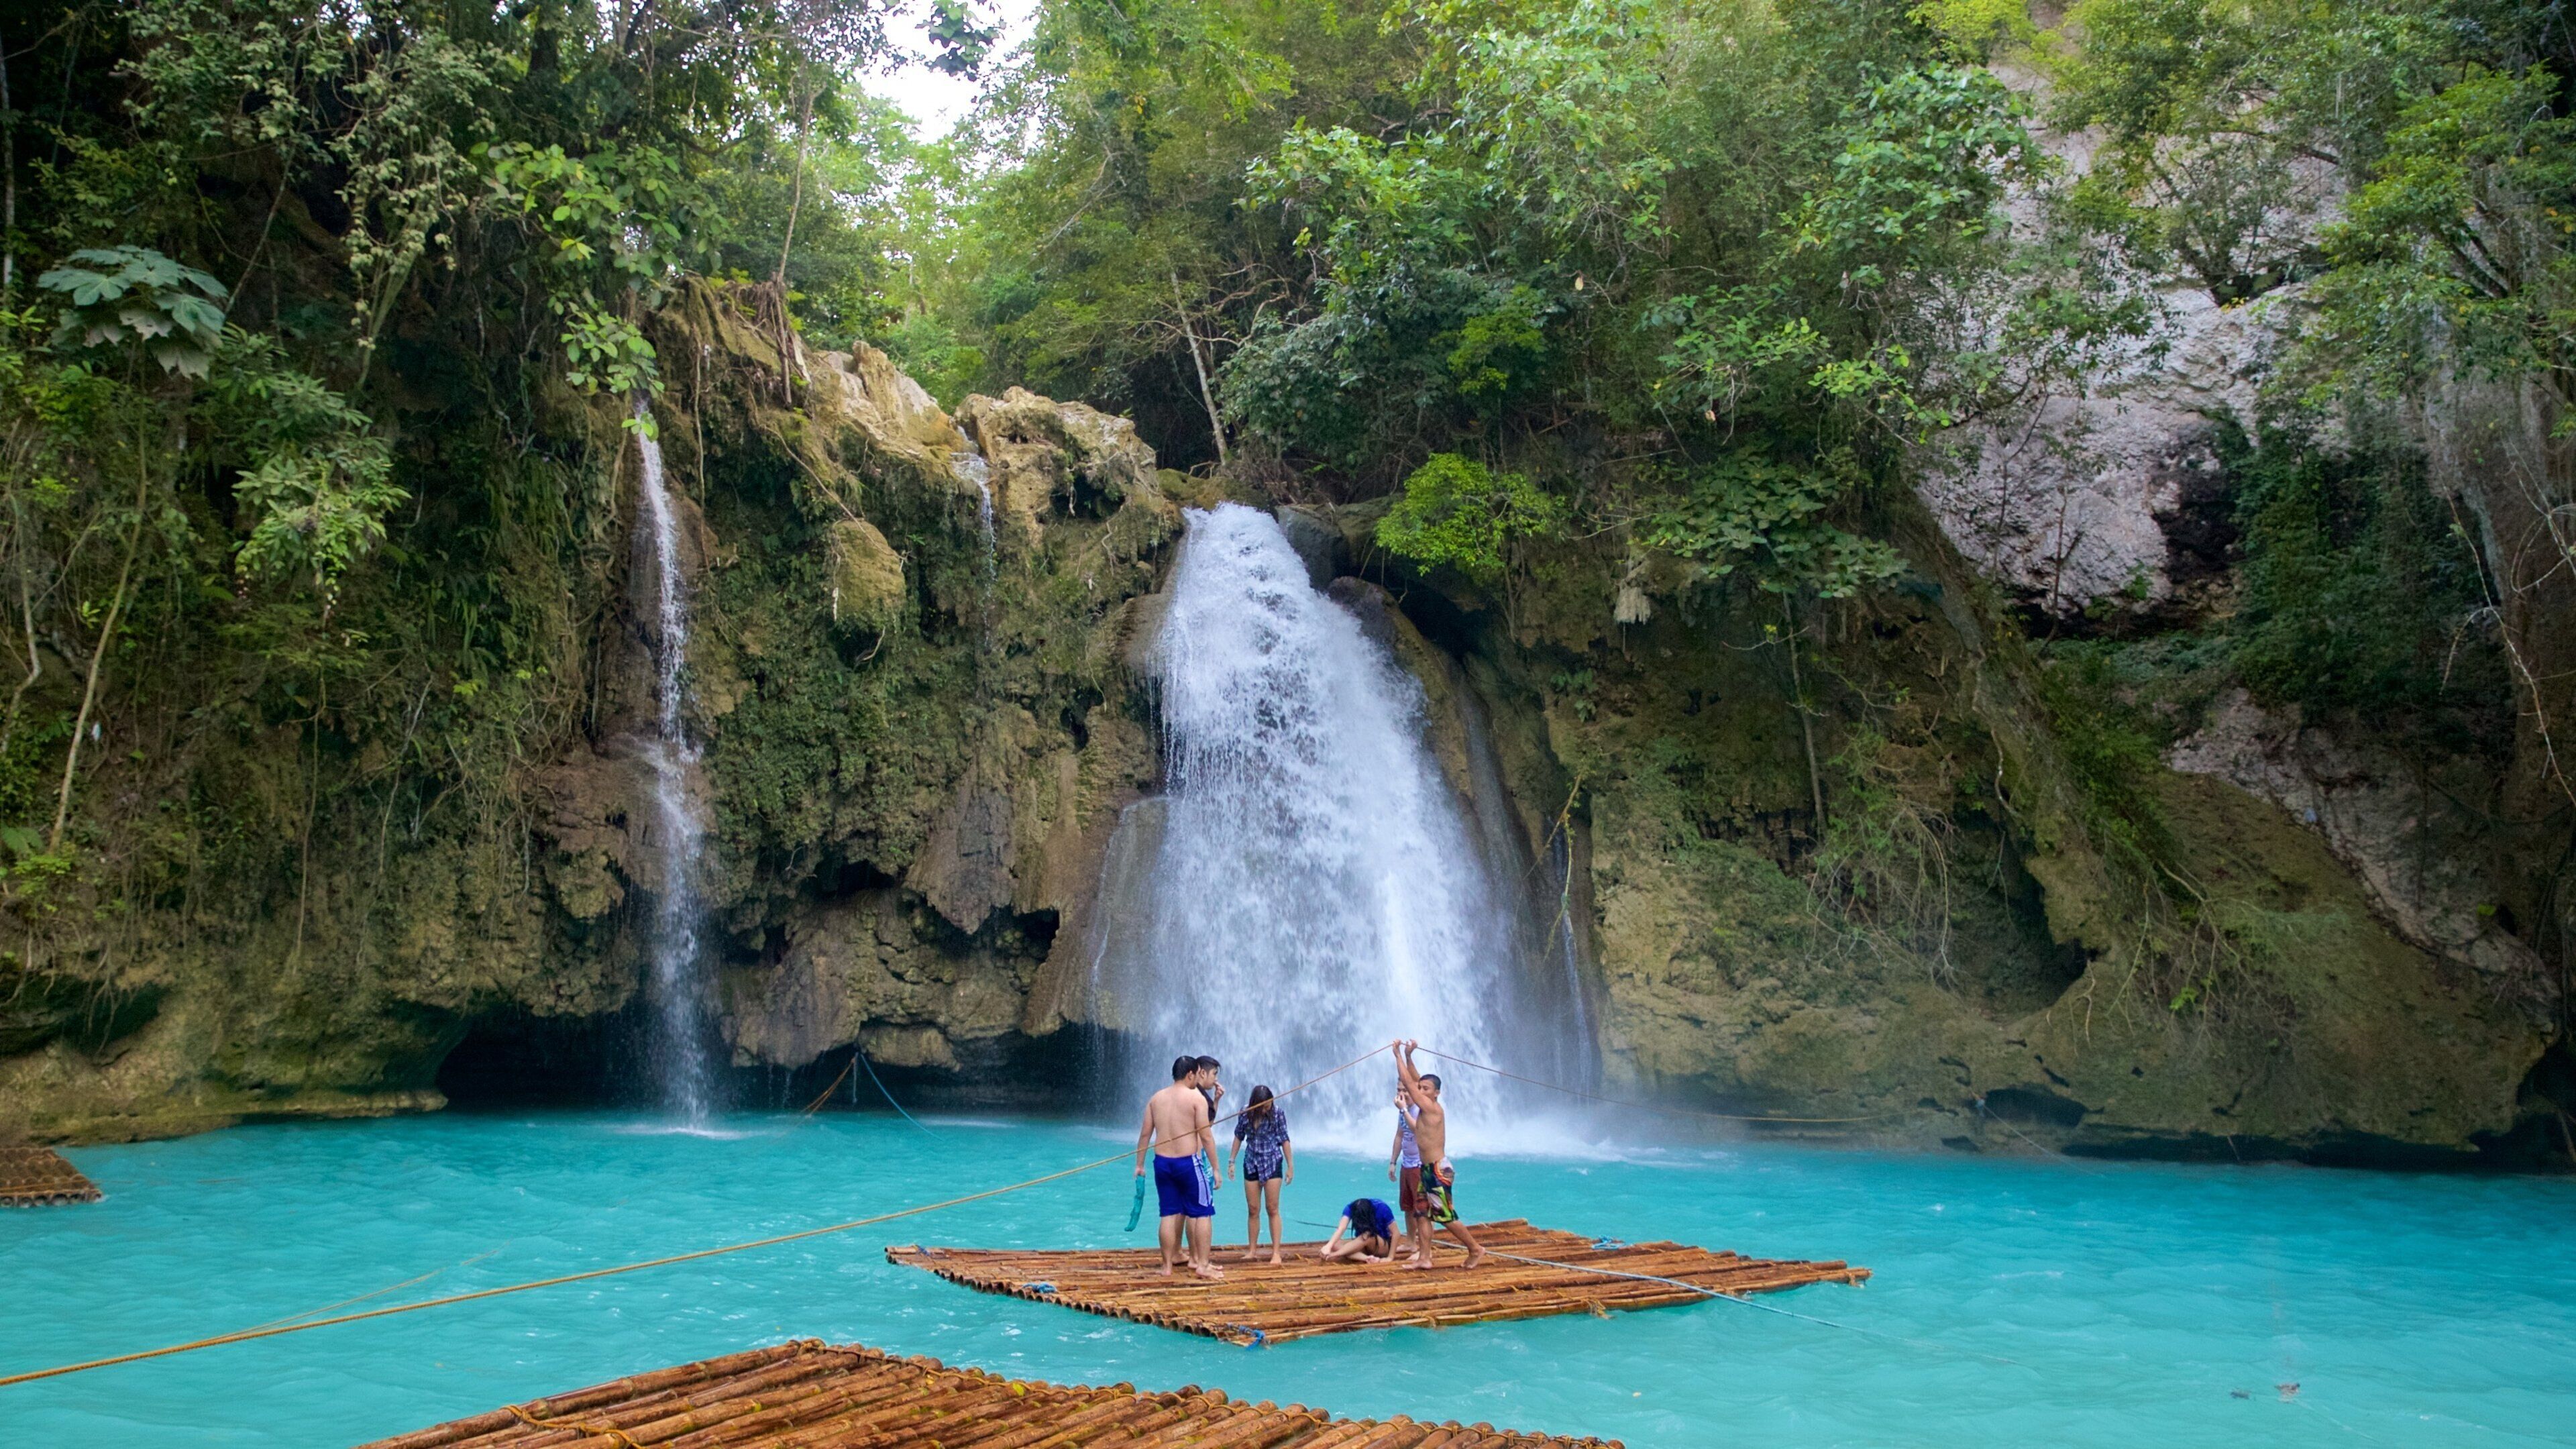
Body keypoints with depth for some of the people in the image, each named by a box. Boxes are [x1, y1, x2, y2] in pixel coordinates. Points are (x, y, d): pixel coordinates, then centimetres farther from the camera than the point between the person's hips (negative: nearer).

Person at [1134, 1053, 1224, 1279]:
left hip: (1162, 1162, 5)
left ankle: (1167, 1266, 14)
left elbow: (1145, 1134, 9)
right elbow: (1206, 1137, -10)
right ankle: (1201, 1264, 6)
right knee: (1204, 1213, 7)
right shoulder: (1196, 1098, -7)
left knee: (1170, 1214, 12)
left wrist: (1139, 1164, 17)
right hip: (1188, 1162, -5)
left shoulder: (1156, 1098, 8)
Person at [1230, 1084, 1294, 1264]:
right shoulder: (1246, 1112, -6)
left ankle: (1276, 1252, -2)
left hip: (1272, 1163, -3)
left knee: (1273, 1209, -3)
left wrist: (1290, 1166, -6)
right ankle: (1252, 1250, 15)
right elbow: (1239, 1136, 7)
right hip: (1251, 1163, 3)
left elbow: (1285, 1140, -7)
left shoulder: (1278, 1112, -13)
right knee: (1253, 1210, 6)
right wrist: (1232, 1160, 8)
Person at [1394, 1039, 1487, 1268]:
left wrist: (1399, 1055, -10)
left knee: (1446, 1217, -3)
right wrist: (1408, 1056, 8)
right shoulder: (1426, 1107, 8)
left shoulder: (1432, 1107, -16)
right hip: (1428, 1169, 10)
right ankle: (1424, 1257, 11)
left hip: (1438, 1171, -10)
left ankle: (1476, 1249, 9)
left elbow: (1407, 1081, -16)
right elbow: (1414, 1081, 16)